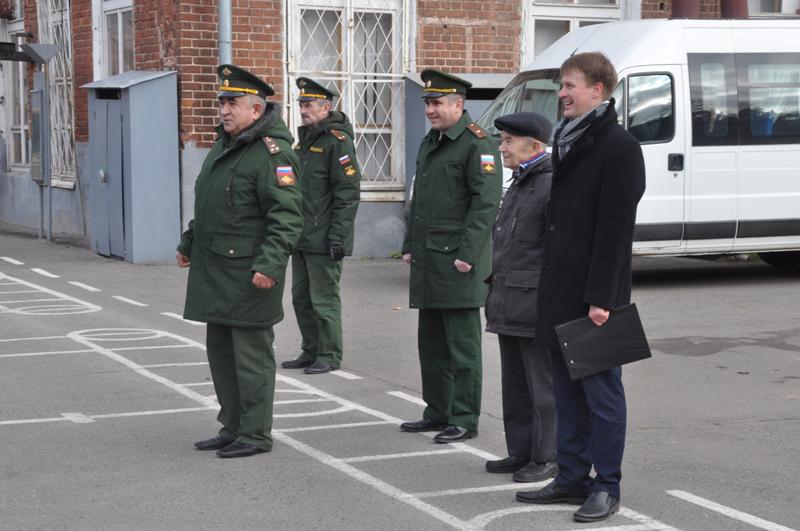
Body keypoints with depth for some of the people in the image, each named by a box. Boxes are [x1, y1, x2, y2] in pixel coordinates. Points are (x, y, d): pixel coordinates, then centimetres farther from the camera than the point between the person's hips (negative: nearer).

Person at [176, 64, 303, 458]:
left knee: (251, 355, -2)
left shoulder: (271, 152, -15)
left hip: (249, 275, -10)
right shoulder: (224, 145, 15)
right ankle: (232, 429, 25)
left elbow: (287, 216, -21)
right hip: (215, 271, 10)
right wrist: (188, 244, 28)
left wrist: (270, 264, -28)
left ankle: (255, 435, 6)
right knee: (220, 351, 15)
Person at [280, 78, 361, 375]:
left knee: (324, 300, -2)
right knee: (301, 298, 14)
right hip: (302, 238, 9)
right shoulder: (306, 138, 16)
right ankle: (310, 352, 24)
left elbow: (348, 193, -17)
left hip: (323, 239, -9)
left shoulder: (337, 141, -13)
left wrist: (338, 236, -20)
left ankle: (330, 356, 6)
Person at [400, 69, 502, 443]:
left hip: (456, 262, -9)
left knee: (462, 345, -3)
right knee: (431, 343, 14)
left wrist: (467, 255, -19)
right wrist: (409, 246, 18)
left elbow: (485, 204, -16)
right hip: (427, 260, 9)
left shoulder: (477, 143, -10)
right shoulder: (429, 143, 18)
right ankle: (437, 413, 23)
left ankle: (465, 420, 3)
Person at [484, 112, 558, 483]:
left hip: (537, 304, -10)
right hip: (510, 306, 10)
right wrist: (496, 293, 22)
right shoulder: (519, 184, 18)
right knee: (515, 384, 15)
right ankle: (520, 452, 23)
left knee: (543, 386, -1)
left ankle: (547, 457, 6)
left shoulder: (553, 185, -15)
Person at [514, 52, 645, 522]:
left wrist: (601, 298, -20)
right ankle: (573, 478, 22)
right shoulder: (568, 142, 15)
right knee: (568, 391, 14)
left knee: (601, 391, -1)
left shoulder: (619, 148, -13)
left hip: (596, 294, -9)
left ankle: (606, 487, 7)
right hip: (561, 289, 9)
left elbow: (615, 231, -17)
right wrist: (551, 285, 14)